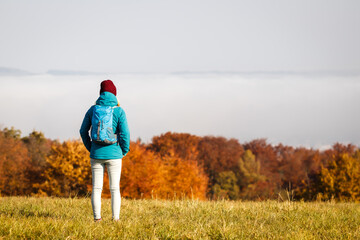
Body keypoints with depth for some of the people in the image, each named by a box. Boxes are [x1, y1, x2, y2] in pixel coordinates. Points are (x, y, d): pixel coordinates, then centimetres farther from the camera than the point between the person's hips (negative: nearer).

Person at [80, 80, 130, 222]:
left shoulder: (93, 110, 1)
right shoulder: (119, 111, -7)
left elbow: (83, 131, 6)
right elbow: (124, 134, -10)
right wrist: (124, 151, 5)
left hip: (96, 155, 2)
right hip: (113, 154, -2)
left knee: (96, 188, 6)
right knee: (115, 189, 3)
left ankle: (97, 217, 3)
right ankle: (115, 219, 1)